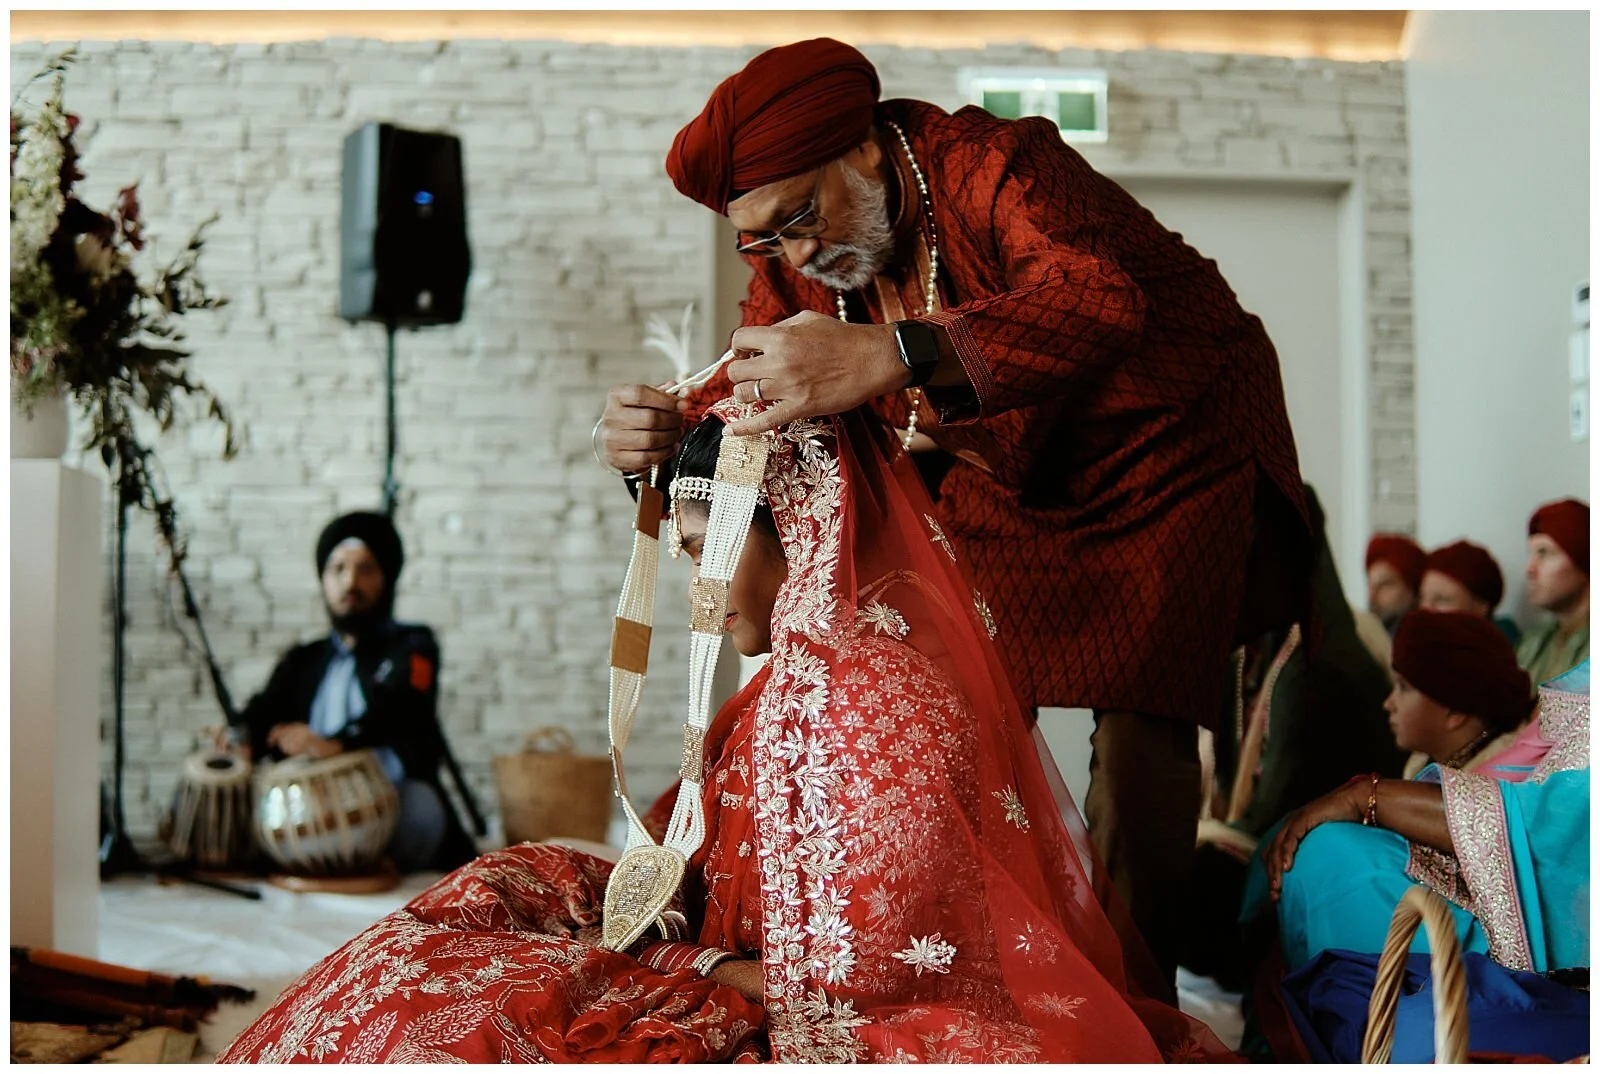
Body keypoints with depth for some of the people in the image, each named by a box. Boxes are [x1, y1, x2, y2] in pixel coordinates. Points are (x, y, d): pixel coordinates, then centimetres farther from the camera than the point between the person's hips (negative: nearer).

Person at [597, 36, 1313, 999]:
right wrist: (662, 437, -33)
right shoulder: (795, 262, -10)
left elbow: (1099, 302, -51)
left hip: (1167, 444, -5)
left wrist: (888, 356, -64)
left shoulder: (996, 167, -32)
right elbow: (747, 407, -9)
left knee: (1139, 726, -12)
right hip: (1006, 476, 6)